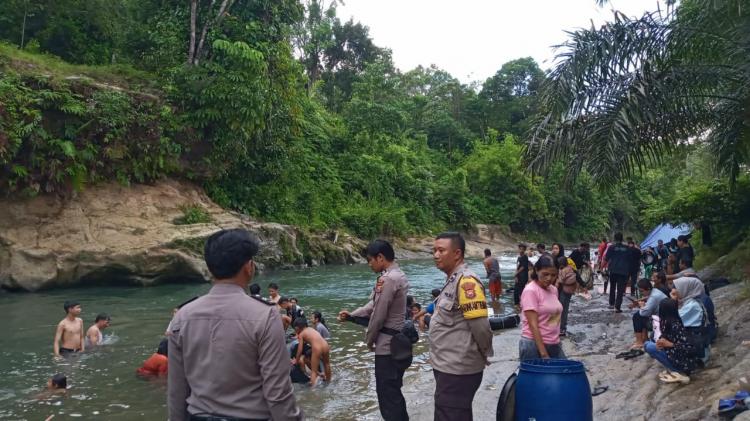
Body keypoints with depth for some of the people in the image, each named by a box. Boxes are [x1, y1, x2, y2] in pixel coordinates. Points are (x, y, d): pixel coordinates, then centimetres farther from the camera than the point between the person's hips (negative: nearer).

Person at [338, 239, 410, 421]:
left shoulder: (388, 279, -21)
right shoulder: (398, 275, 10)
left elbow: (378, 315, -17)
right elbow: (373, 305, 12)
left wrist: (369, 340, -3)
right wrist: (351, 315, 6)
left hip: (387, 346, -10)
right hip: (398, 343, 10)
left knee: (387, 396, 1)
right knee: (394, 392, 21)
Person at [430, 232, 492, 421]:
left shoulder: (466, 281, -20)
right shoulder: (453, 279, 11)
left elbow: (480, 325, -22)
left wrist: (485, 354, -9)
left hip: (457, 369, -10)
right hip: (449, 366, 10)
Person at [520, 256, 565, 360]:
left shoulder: (554, 290, 9)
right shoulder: (530, 291, -13)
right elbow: (533, 325, -17)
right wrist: (544, 354, -20)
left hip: (554, 345, 7)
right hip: (534, 345, -7)